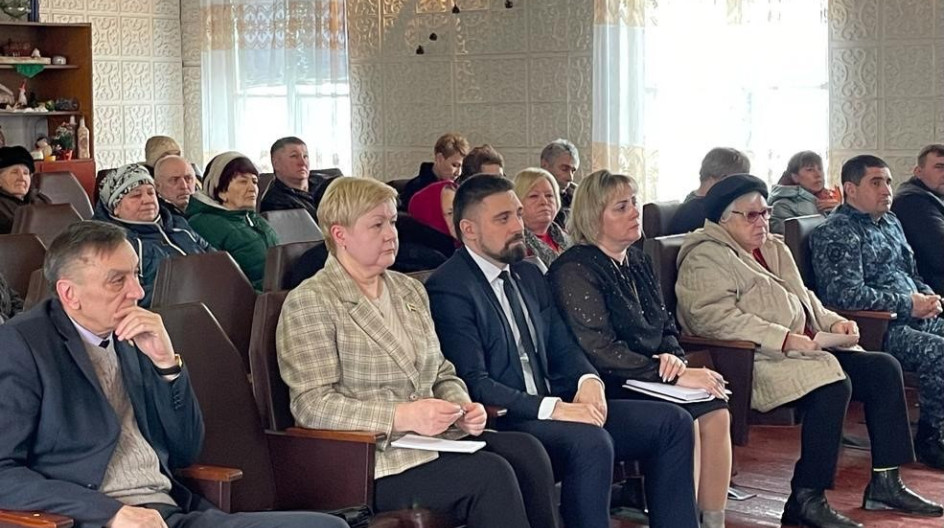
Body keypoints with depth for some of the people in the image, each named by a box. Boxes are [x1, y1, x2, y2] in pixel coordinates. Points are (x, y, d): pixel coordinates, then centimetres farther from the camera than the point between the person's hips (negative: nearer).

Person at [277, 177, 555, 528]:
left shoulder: (410, 291, 18)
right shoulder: (310, 302, -5)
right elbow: (312, 404, -13)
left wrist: (461, 408, -1)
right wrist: (401, 417, -22)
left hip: (429, 439, 7)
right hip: (366, 460, -7)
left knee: (526, 451, -20)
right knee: (490, 474, -27)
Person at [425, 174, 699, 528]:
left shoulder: (528, 275, 17)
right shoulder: (448, 289, -11)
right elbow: (474, 384, -18)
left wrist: (588, 380, -5)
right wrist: (553, 408, -26)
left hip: (554, 407, 9)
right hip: (500, 424, -9)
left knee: (671, 422, -2)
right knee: (590, 441, -35)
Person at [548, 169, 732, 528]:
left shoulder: (638, 262, 15)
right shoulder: (575, 270, -11)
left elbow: (665, 326, 18)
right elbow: (598, 349, -18)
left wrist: (673, 357, -7)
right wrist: (671, 375, -20)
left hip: (649, 377, 7)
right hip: (607, 389, -7)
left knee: (716, 412, -16)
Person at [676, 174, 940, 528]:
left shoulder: (775, 249, 25)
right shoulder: (706, 258, -6)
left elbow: (805, 300, 33)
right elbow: (714, 317, -20)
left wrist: (833, 322, 10)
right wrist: (784, 339, -24)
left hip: (804, 350, 10)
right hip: (754, 362, -10)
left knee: (883, 368, -5)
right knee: (833, 383, -31)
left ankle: (885, 483, -1)